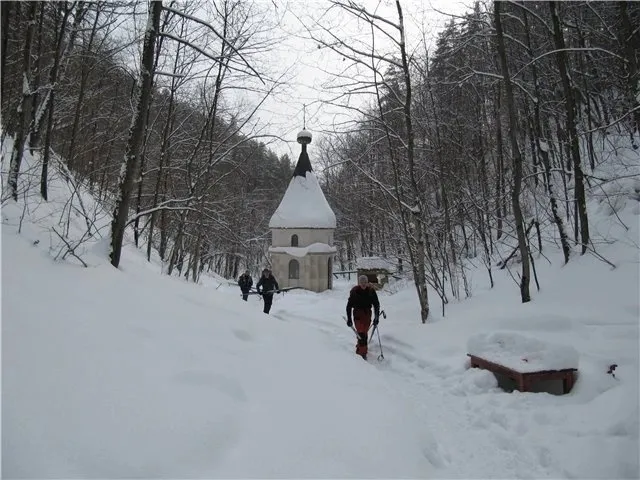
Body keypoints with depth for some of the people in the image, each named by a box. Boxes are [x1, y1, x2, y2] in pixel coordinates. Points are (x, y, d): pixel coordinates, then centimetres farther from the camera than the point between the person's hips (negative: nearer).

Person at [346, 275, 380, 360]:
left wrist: (376, 317, -4)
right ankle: (362, 353, -7)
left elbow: (376, 304, 0)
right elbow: (349, 305, -6)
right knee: (361, 333, -11)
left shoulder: (371, 291, -7)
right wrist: (349, 319, -7)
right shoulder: (354, 291, -12)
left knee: (365, 333, 11)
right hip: (358, 314, -3)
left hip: (367, 314, 3)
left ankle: (359, 347, 34)